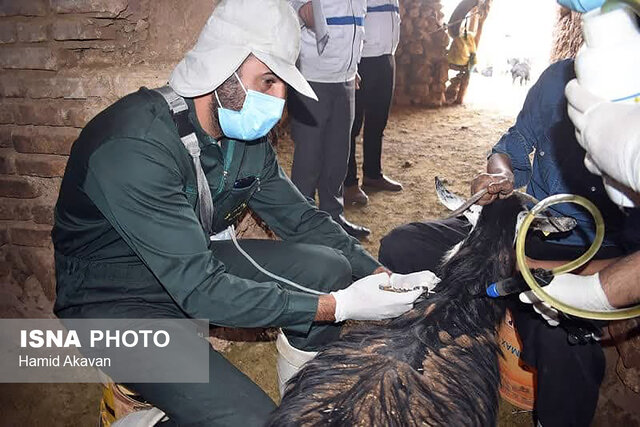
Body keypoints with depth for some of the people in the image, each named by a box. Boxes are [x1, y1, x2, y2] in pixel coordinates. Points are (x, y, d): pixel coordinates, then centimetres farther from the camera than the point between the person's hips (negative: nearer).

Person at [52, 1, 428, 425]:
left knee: (328, 267, -7)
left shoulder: (247, 134, -6)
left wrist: (380, 275, -11)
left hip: (195, 265, 7)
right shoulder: (136, 145, -31)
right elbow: (200, 291, -33)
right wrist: (337, 306, -32)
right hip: (119, 299, -7)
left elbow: (301, 217, 2)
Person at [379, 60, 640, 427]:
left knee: (562, 345, -37)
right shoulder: (559, 78, -12)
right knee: (400, 247, -12)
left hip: (586, 256, -4)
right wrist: (501, 174, -15)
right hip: (522, 225, 5)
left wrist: (539, 271, -33)